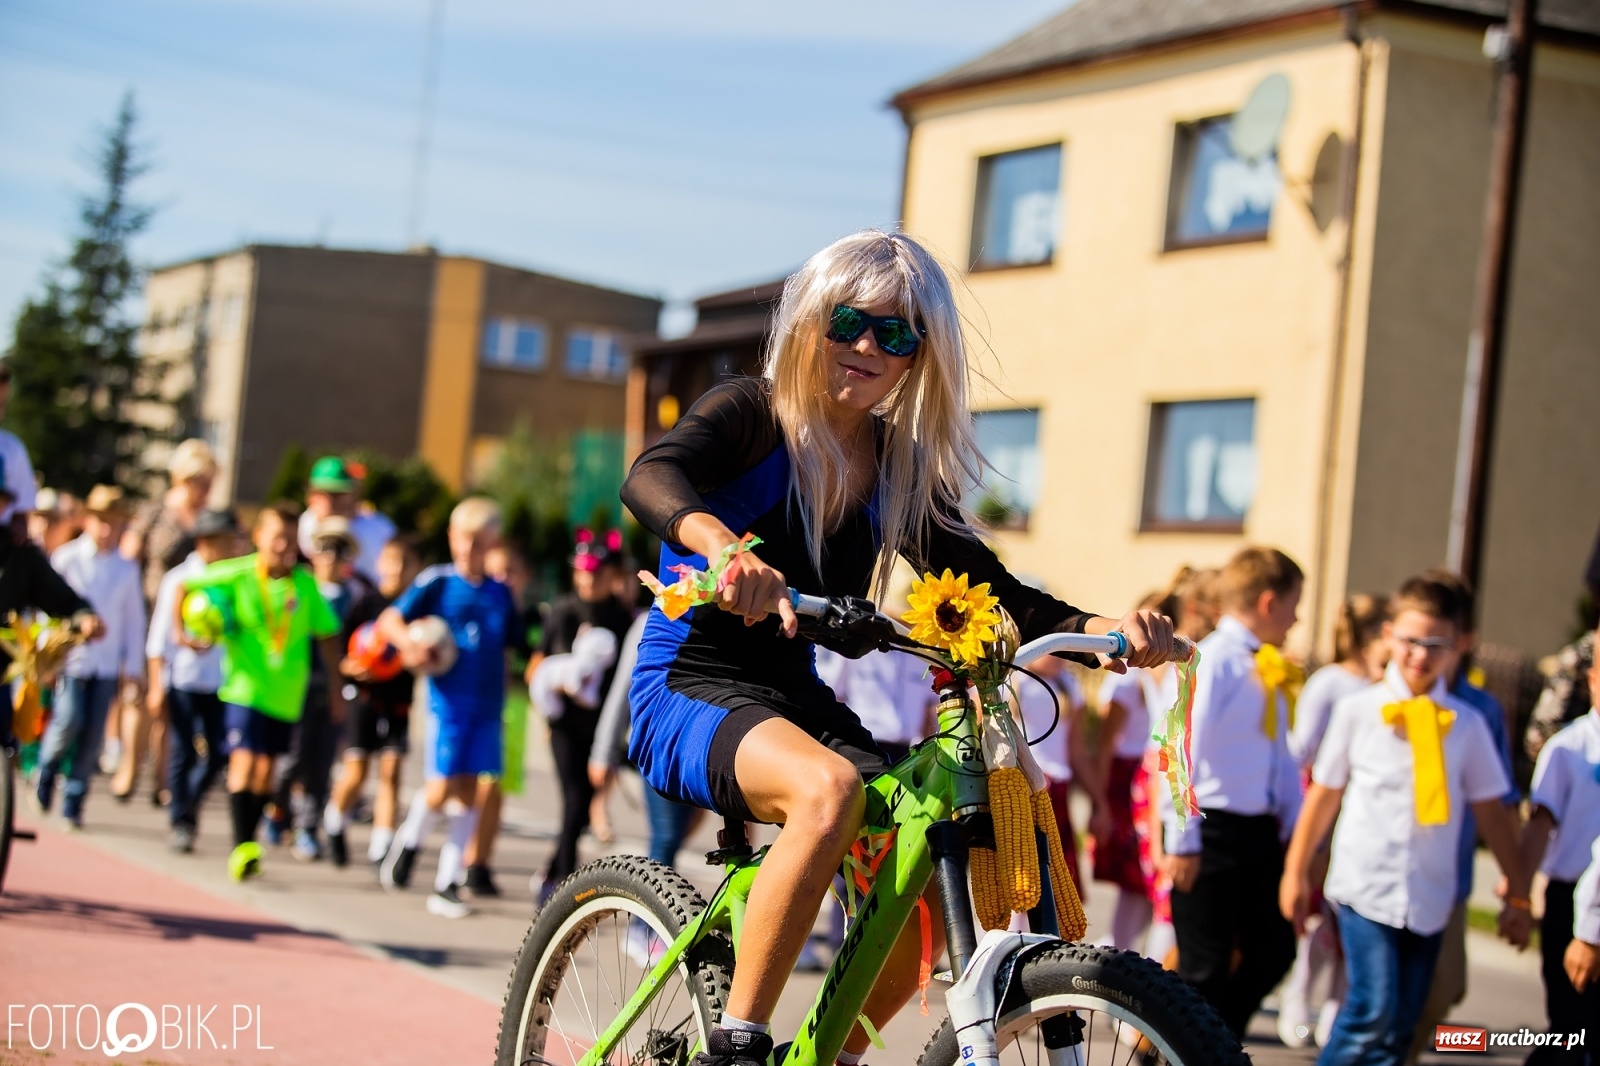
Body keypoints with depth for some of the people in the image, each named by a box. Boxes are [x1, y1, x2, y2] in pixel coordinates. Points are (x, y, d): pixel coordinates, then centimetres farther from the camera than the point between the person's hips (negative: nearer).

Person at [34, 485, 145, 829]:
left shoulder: (127, 569, 6)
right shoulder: (66, 558, 0)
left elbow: (134, 619, 10)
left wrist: (133, 665, 7)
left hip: (107, 665, 2)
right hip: (71, 658, -2)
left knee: (92, 735, -1)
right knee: (69, 721, -14)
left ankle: (73, 804, 9)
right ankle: (46, 770, 16)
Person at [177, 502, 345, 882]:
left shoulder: (305, 584, -4)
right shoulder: (237, 575, -9)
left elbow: (327, 634, 6)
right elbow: (184, 587, 1)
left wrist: (334, 687, 7)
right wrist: (180, 630, -12)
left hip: (286, 692, 3)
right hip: (244, 685, -3)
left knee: (266, 769, 10)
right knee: (243, 761, -15)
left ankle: (248, 844, 24)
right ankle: (240, 847, -14)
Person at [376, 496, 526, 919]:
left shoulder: (500, 593, 10)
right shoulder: (436, 581, -2)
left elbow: (514, 643, 17)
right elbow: (389, 621, -5)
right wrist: (410, 642, -24)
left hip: (488, 704, 4)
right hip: (449, 699, -4)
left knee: (469, 790, 3)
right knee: (442, 788, -7)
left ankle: (446, 884, 10)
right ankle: (408, 843, 24)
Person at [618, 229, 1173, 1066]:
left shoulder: (901, 471, 7)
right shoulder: (751, 415, -9)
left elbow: (991, 593, 5)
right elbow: (651, 477, -29)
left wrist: (1105, 630, -14)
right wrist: (725, 547, -52)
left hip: (797, 703, 6)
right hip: (689, 692, -6)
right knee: (829, 788, -36)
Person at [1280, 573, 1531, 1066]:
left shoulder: (1467, 725, 2)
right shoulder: (1357, 710, -2)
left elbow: (1492, 811, 7)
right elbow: (1324, 794, 5)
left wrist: (1518, 895, 9)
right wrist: (1295, 871, 8)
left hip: (1429, 898, 2)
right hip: (1366, 888, -2)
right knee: (1374, 1012, -15)